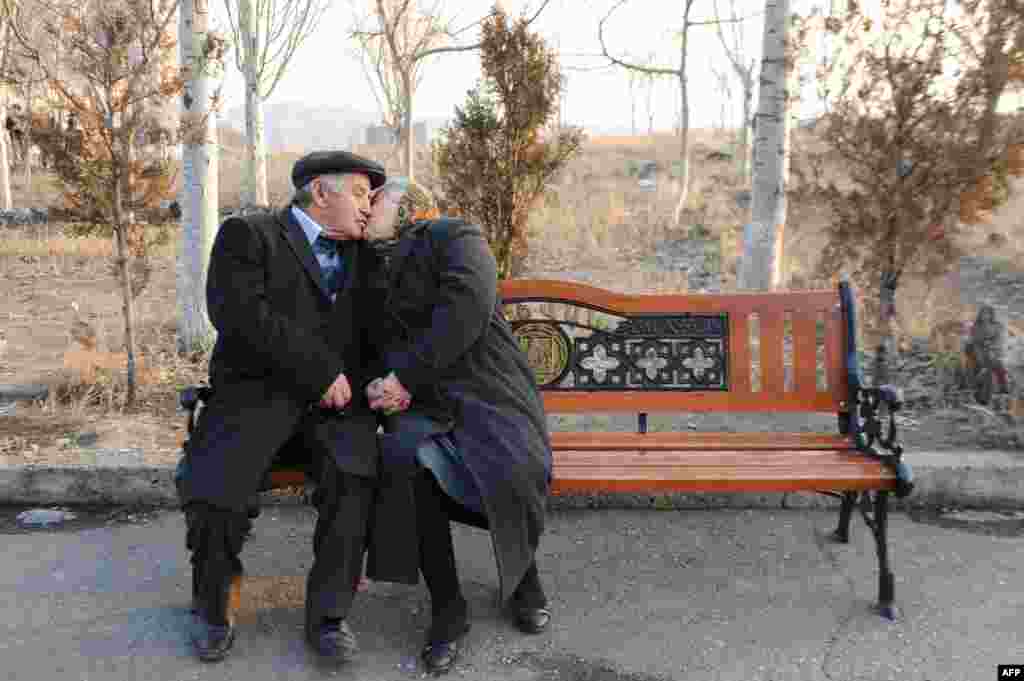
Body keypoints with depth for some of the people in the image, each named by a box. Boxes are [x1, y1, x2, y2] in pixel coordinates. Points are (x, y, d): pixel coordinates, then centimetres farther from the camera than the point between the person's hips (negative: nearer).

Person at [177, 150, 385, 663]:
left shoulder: (362, 255, 20)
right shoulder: (247, 234, 3)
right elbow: (240, 312, -13)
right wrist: (320, 370, -16)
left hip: (337, 396, 3)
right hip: (257, 390, -3)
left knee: (354, 476, -27)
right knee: (211, 496, -23)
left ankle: (328, 612, -9)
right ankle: (215, 604, 8)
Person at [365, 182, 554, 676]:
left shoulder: (453, 237, 4)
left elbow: (468, 305, -15)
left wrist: (408, 375, -19)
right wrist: (383, 386, -3)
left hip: (487, 395, -3)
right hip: (419, 405, 4)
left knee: (515, 477, -31)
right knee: (407, 466, -31)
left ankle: (522, 579, 4)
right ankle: (447, 609, -12)